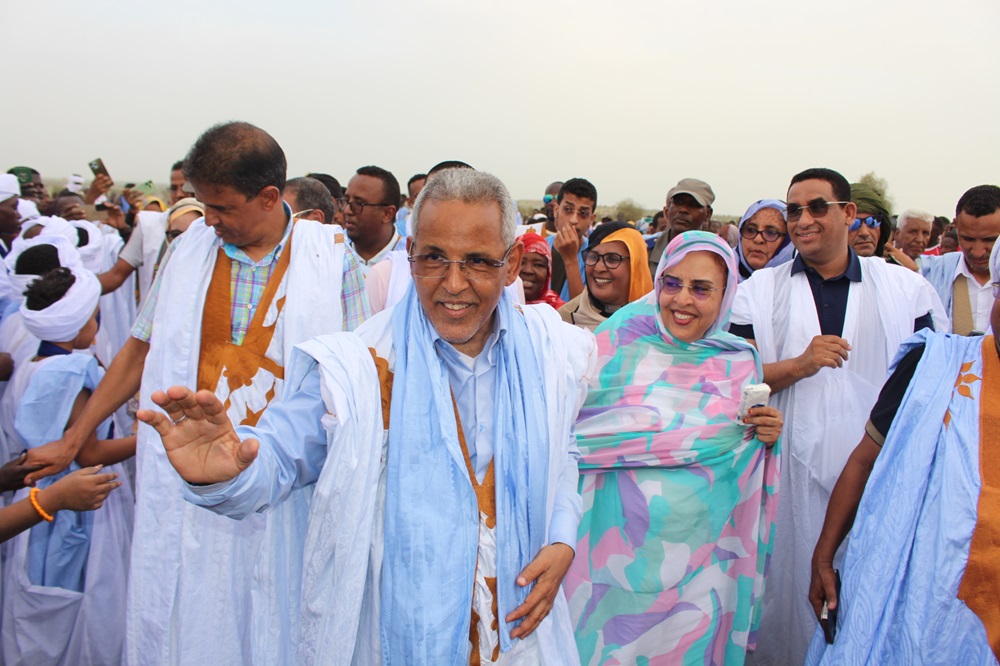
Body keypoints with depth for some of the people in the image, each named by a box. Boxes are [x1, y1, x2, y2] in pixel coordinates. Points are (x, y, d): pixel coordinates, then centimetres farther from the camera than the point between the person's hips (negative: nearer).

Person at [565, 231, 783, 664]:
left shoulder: (739, 364, 3)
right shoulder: (622, 337, -3)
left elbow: (740, 464, 10)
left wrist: (765, 437, -9)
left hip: (696, 551, 2)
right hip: (614, 542, -1)